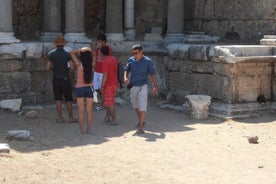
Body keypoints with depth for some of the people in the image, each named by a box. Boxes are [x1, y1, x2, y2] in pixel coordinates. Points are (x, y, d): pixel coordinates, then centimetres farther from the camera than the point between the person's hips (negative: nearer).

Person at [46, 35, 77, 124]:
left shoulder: (51, 55, -3)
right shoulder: (67, 55, -10)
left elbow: (48, 68, -1)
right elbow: (72, 68, -12)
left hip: (56, 79, 2)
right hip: (65, 79, -2)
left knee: (58, 99, 8)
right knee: (68, 99, 7)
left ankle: (60, 118, 8)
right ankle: (71, 118, 11)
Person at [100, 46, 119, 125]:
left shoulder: (105, 62, -19)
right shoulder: (114, 59, 6)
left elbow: (105, 75, -21)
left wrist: (102, 86, -16)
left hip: (108, 85, -8)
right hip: (115, 83, 8)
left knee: (110, 103, 0)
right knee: (110, 102, 17)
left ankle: (114, 120, 3)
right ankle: (107, 117, 25)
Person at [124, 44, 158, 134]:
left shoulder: (147, 61, -9)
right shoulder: (131, 60, 2)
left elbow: (152, 74, -6)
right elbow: (127, 70, 11)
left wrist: (155, 86, -10)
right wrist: (125, 77, -10)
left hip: (143, 86, -5)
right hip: (133, 86, 5)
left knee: (142, 106, -10)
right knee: (135, 105, 18)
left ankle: (141, 126, -8)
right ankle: (141, 121, 39)